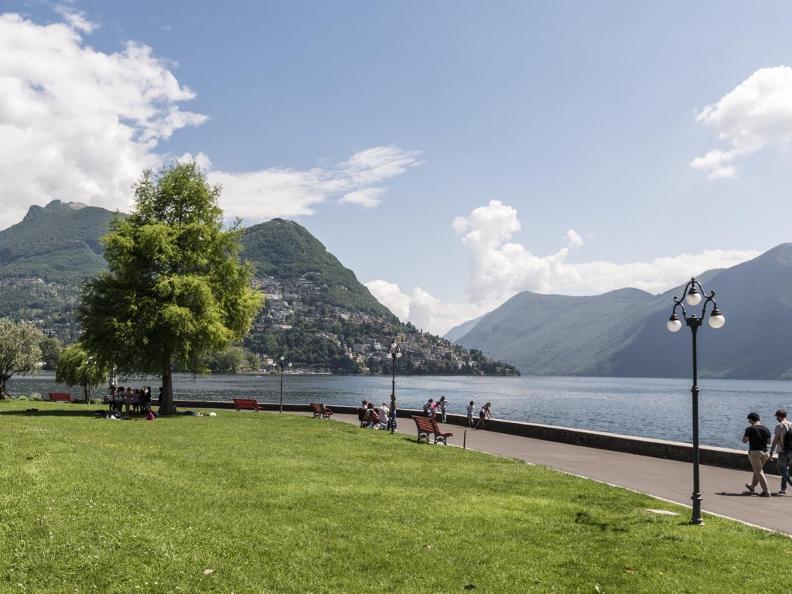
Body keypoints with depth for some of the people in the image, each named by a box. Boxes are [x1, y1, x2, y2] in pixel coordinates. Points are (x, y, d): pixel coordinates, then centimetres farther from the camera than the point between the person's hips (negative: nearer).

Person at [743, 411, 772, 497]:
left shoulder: (750, 429, -9)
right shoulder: (766, 429, 6)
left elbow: (744, 441, -11)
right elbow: (769, 442, 11)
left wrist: (744, 436, 9)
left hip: (754, 452, -6)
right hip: (764, 452, 6)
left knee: (759, 471, -3)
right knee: (757, 469, 22)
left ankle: (766, 491, -8)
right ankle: (752, 486, 39)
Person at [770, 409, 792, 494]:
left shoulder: (779, 426, -11)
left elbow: (775, 440, -13)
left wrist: (771, 453, -9)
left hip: (782, 451, -6)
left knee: (782, 470, 2)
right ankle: (783, 488, 19)